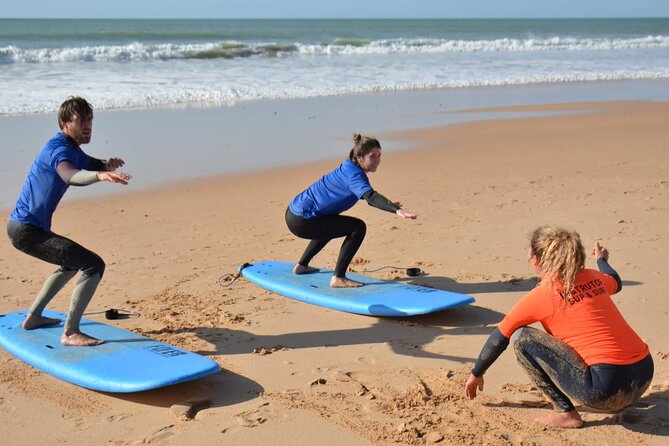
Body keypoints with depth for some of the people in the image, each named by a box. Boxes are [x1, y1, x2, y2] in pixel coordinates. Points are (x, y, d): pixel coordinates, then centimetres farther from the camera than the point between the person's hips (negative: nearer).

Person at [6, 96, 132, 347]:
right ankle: (70, 334, -16)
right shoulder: (59, 148, -19)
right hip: (26, 229, -11)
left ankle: (33, 317, 36)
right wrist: (100, 175, -62)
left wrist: (107, 165, -3)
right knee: (94, 265, -18)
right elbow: (70, 176, -41)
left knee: (73, 263, 32)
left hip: (24, 227, 11)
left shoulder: (73, 149, 12)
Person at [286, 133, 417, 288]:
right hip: (301, 222, -11)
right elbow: (370, 196, -39)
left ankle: (301, 266, 49)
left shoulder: (350, 169, 10)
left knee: (331, 226, 39)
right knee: (358, 227, -15)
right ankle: (338, 278, -15)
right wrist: (397, 210, -51)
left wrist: (390, 205, 29)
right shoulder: (353, 175, -20)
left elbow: (365, 195, 28)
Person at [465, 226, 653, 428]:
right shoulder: (594, 278, 11)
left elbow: (499, 338, 8)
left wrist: (476, 374, 23)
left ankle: (566, 413, -1)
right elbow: (615, 282, 38)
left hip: (608, 390, -7)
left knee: (521, 337, -2)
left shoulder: (540, 297, -3)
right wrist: (602, 259, 60)